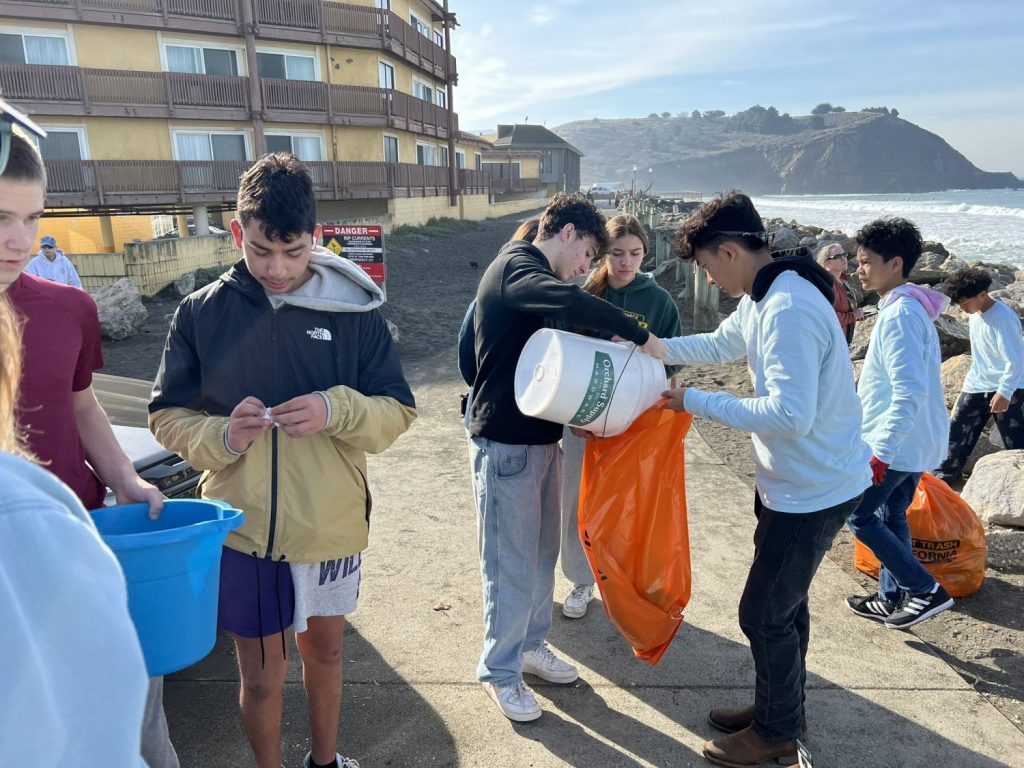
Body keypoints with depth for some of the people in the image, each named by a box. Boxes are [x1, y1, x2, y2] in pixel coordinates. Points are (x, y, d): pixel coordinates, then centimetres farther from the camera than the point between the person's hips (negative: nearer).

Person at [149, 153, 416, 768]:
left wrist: (337, 410, -24)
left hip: (332, 527, 1)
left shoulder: (354, 309, -7)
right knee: (261, 674, 15)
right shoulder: (201, 313, -5)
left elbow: (399, 411, -5)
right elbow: (167, 416, 2)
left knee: (325, 652, 23)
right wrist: (221, 436, -19)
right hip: (241, 529, 0)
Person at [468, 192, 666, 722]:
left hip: (540, 436, 9)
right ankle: (500, 669, 20)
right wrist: (639, 336, -26)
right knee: (511, 560, 2)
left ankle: (530, 644, 35)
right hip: (506, 443, -9)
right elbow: (571, 303, -36)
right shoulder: (514, 269, -15)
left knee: (541, 552, 18)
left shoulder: (527, 272, 17)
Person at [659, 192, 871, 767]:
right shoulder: (762, 298, 3)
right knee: (784, 602, 22)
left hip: (815, 490, -10)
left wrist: (696, 403, -26)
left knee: (764, 613, 5)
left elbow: (790, 415, -34)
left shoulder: (788, 310, -29)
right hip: (793, 481, 10)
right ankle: (781, 709, 42)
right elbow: (720, 344, 19)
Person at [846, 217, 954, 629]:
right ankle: (893, 597, 29)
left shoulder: (899, 315, -21)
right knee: (891, 517, 17)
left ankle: (927, 589, 9)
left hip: (896, 444, -10)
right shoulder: (912, 308, 10)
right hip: (915, 440, 10)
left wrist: (882, 451, -24)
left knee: (860, 516, 3)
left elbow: (909, 393, -28)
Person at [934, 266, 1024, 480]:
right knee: (957, 428, 11)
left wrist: (1004, 392, -28)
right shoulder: (975, 313, 2)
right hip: (977, 384, 8)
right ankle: (946, 473, 25)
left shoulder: (1003, 318, -23)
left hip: (1006, 388, -8)